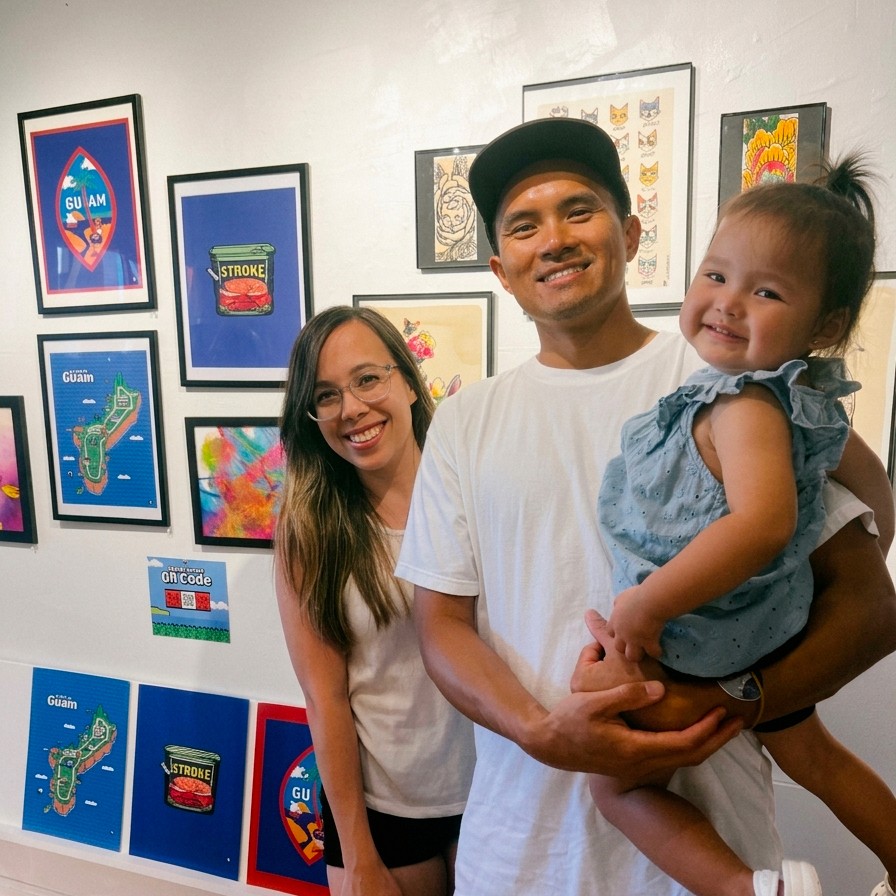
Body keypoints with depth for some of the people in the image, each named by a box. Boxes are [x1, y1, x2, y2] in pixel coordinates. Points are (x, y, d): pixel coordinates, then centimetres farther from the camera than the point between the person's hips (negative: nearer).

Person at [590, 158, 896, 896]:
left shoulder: (744, 405, -29)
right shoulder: (810, 396, -2)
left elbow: (763, 522, -43)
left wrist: (645, 606, -35)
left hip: (696, 647, -9)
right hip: (777, 634, 9)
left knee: (617, 780, 8)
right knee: (813, 755, 33)